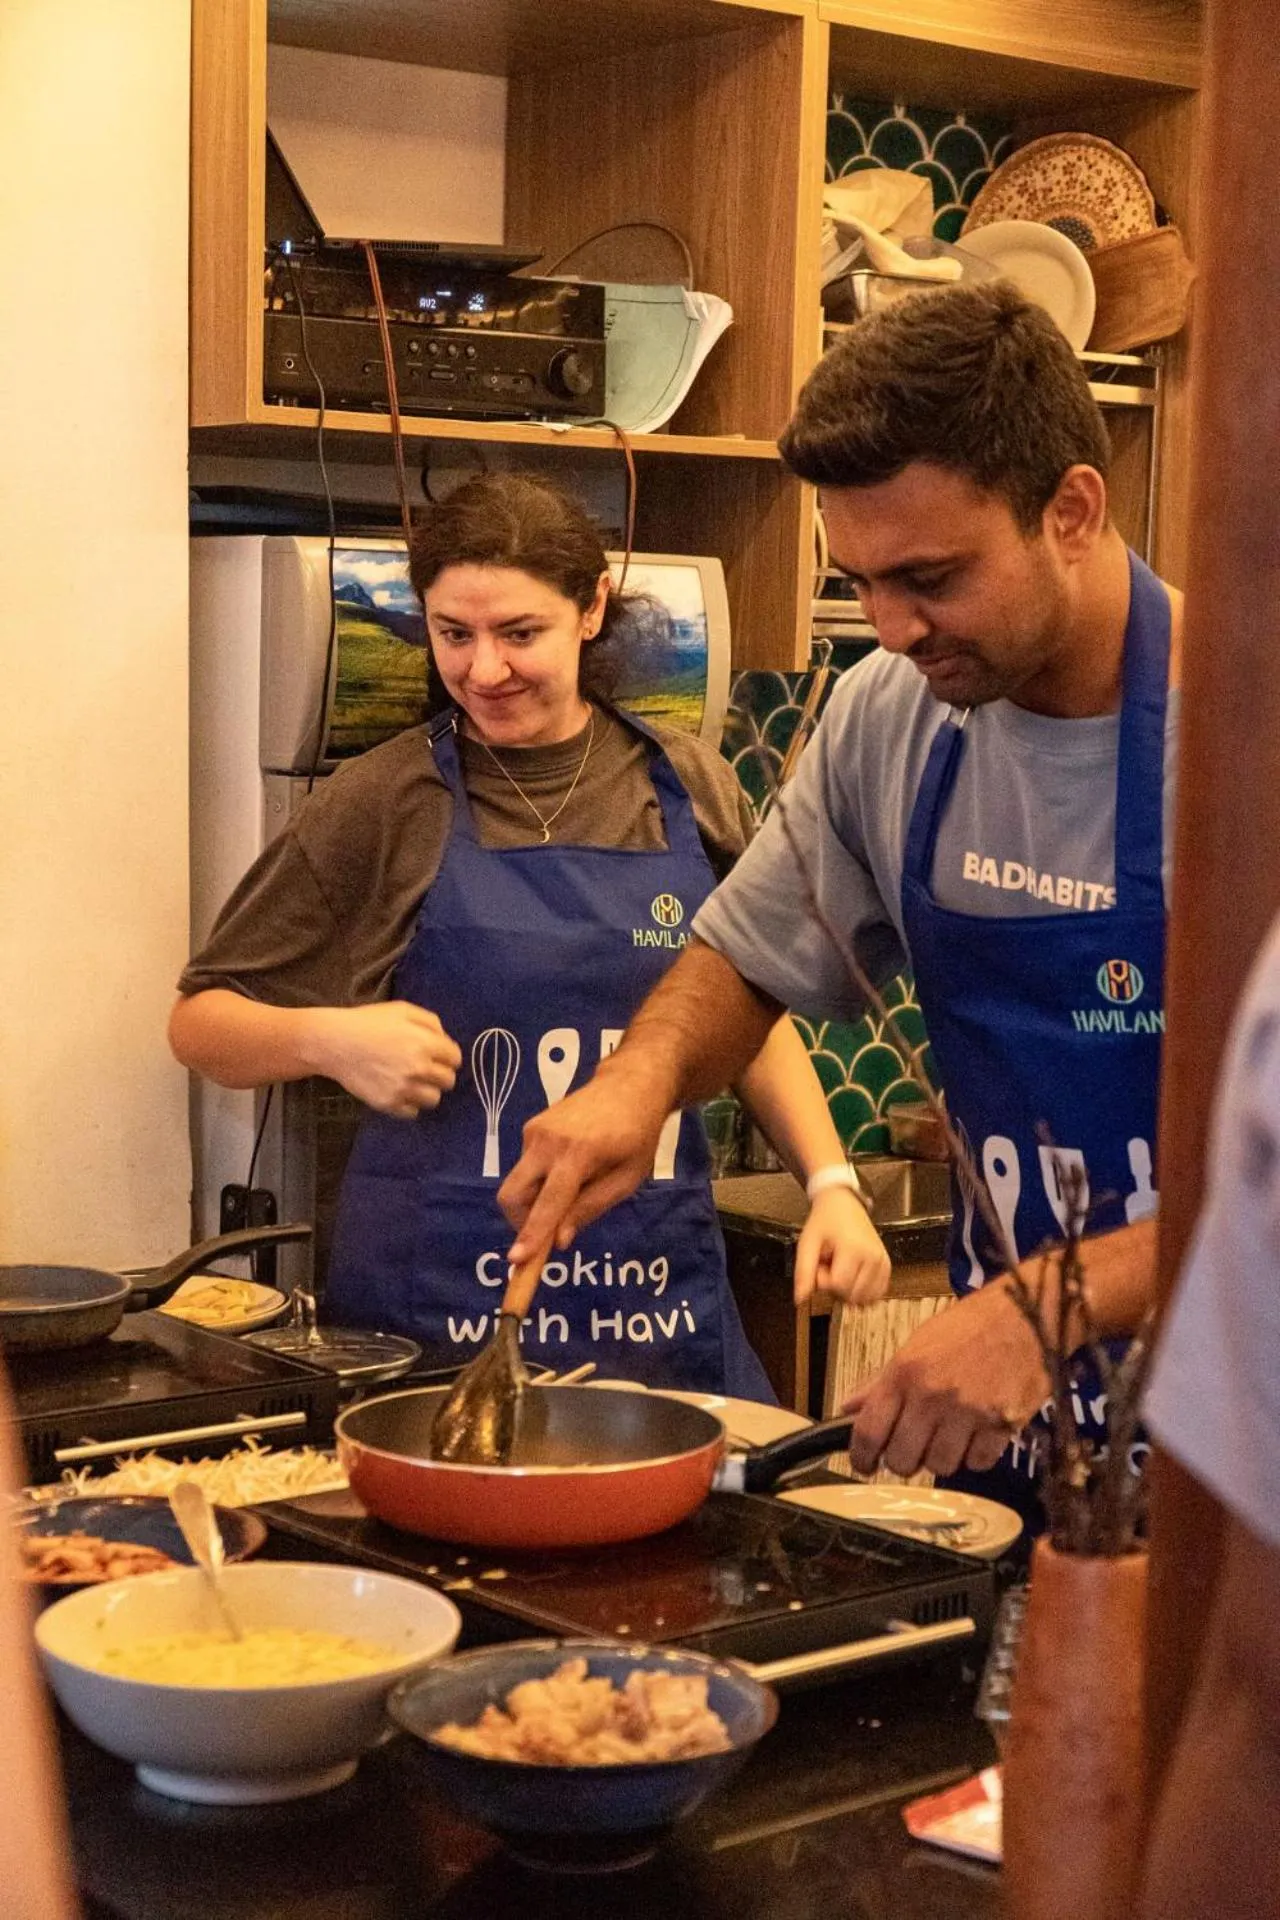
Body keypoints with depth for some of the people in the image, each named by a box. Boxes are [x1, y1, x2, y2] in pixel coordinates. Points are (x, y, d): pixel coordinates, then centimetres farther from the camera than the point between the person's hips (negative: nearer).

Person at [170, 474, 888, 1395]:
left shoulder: (689, 788, 5)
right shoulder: (385, 802, -2)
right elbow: (201, 1023, 2)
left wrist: (832, 1183, 5)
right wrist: (330, 1038, -17)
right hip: (441, 1310, -2)